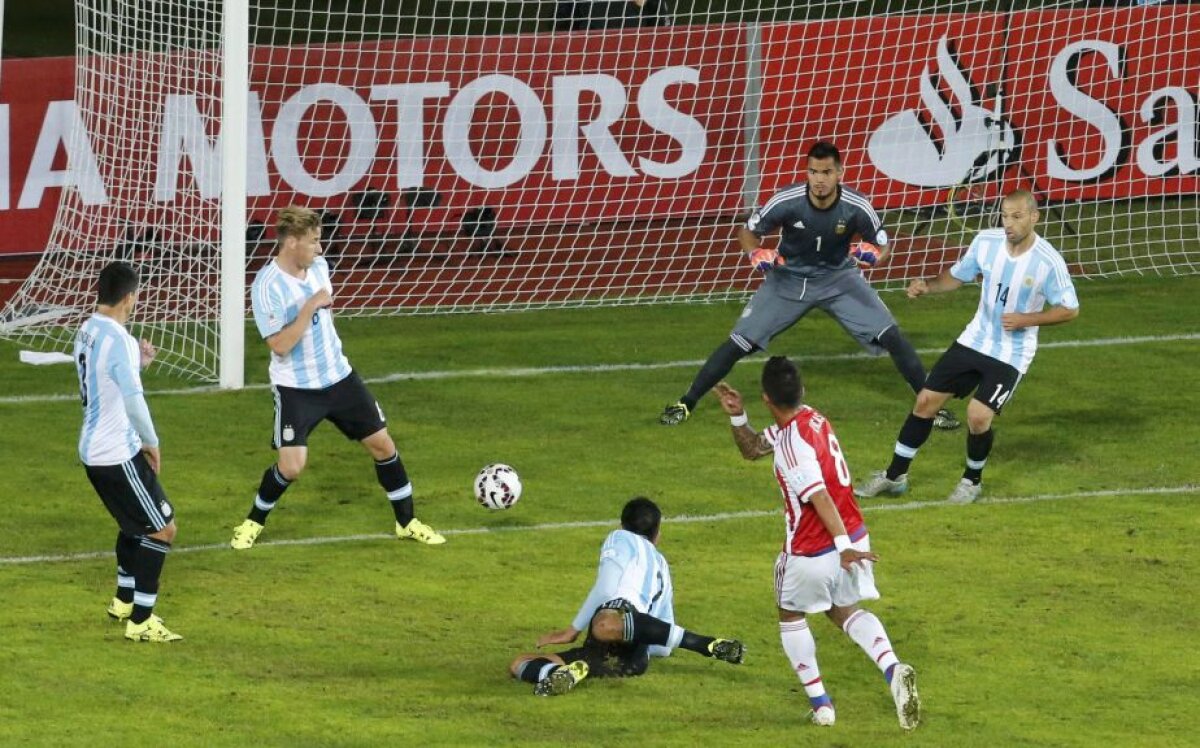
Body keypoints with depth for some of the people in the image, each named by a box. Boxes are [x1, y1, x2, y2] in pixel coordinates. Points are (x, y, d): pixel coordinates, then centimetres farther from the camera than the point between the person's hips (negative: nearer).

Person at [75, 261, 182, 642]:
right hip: (119, 454, -9)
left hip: (94, 451, 9)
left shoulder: (87, 331, 6)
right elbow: (133, 398, -28)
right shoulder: (117, 339, -23)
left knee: (135, 523, 27)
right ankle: (140, 621, -2)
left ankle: (124, 601, 40)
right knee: (163, 528, -2)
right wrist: (151, 442, -15)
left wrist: (138, 363, 12)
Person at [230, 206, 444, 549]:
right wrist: (311, 306, -28)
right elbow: (279, 345, -26)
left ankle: (407, 522, 22)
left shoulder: (318, 266, 0)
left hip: (338, 376, 6)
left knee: (382, 443, 7)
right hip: (296, 388, -6)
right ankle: (253, 523, 12)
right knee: (291, 466, -14)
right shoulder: (267, 286, -22)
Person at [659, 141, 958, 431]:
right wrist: (755, 254, -32)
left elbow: (882, 245, -9)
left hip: (839, 278, 0)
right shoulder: (787, 202, -25)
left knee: (891, 336, -13)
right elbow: (748, 231, -9)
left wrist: (873, 253, -33)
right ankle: (686, 403, 9)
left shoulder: (856, 206, -25)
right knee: (739, 342, -6)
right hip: (788, 279, 0)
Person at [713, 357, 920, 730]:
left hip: (812, 552, -8)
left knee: (791, 615, 18)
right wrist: (737, 418, 3)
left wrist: (842, 546, -37)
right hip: (855, 534, 8)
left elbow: (820, 497, -32)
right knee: (847, 610, 23)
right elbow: (752, 449, 20)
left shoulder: (793, 443, -23)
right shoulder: (811, 418, 7)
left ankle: (820, 703, 17)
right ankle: (893, 669, -5)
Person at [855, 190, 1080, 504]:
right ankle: (895, 476, 21)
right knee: (926, 400, 5)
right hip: (974, 340, 5)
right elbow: (958, 275, 7)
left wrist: (1026, 319, -22)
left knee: (978, 416, -17)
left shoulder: (1048, 262, -20)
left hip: (1011, 355, -5)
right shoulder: (986, 242, -8)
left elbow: (1070, 310, -11)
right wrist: (928, 286, -11)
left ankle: (972, 481, 13)